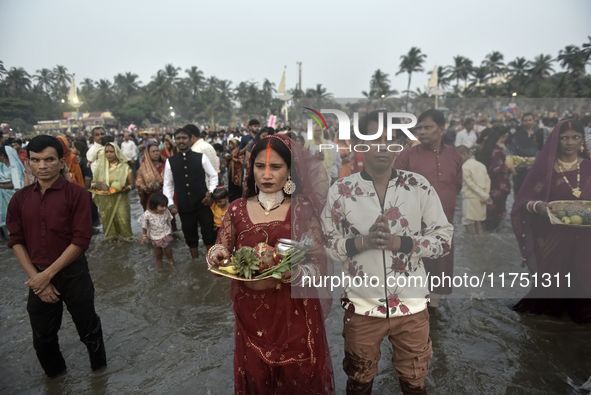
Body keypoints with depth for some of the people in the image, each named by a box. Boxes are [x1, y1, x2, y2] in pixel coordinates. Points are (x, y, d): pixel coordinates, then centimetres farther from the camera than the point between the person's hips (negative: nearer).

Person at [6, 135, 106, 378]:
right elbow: (16, 242, 0)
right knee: (42, 337, 19)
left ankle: (100, 371, 38)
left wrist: (48, 273, -15)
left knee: (88, 330, 13)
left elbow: (81, 240, -15)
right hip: (38, 278, 4)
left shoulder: (76, 194, -12)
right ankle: (54, 375, 46)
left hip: (73, 273, -3)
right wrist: (36, 278, -10)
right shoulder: (20, 199, 1)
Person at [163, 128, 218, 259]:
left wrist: (210, 192, -10)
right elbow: (168, 184, 9)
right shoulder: (170, 161, 3)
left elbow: (213, 176, 4)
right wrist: (170, 203, -1)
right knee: (190, 237, 14)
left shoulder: (201, 157, -3)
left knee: (208, 234, 3)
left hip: (203, 204, -2)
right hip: (184, 206, 2)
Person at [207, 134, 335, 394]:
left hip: (295, 314, -1)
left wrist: (294, 273, -27)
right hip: (250, 312, 2)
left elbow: (319, 265, -8)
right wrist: (217, 257, -16)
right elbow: (219, 255, 6)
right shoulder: (237, 210, 1)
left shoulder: (302, 208, -5)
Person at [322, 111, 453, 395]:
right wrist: (362, 242, -21)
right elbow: (325, 244, -3)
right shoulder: (341, 191, -8)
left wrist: (398, 242, -18)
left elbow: (444, 238, -3)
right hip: (362, 306, 0)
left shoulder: (419, 186, -6)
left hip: (411, 304, 1)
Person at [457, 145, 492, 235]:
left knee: (468, 222, 1)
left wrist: (485, 196, -11)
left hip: (470, 198, -7)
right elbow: (487, 181, 6)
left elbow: (470, 184, -15)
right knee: (477, 221, 18)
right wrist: (485, 195, 3)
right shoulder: (481, 165, 9)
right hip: (480, 199, 7)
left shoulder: (464, 167, -12)